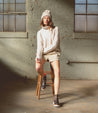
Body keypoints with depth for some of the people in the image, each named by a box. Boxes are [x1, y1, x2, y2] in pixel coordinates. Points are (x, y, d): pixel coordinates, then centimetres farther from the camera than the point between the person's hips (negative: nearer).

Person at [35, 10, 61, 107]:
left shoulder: (55, 29, 3)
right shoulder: (40, 32, 9)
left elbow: (55, 44, -7)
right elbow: (39, 47, -3)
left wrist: (44, 50, -10)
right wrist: (38, 57, -21)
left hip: (53, 53, -1)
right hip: (43, 55, 2)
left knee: (57, 72, -28)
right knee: (38, 67, -31)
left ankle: (56, 98, -30)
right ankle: (43, 78, 7)